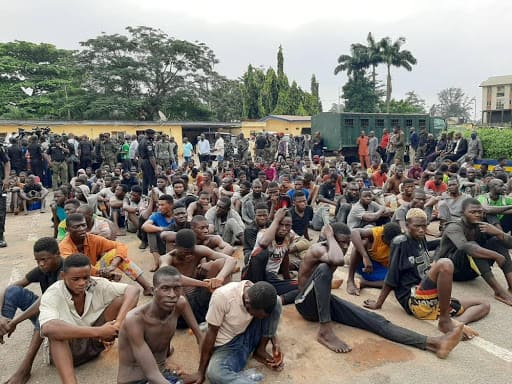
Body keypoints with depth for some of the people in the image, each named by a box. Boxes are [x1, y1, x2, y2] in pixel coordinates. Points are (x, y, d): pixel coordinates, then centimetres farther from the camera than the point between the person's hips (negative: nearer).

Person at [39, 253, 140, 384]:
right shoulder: (52, 295, -22)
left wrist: (118, 323, -38)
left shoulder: (97, 285, -14)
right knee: (55, 330, -38)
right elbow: (47, 328, -43)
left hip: (96, 341, 3)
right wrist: (98, 331, -45)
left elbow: (133, 290, -22)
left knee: (122, 299, -18)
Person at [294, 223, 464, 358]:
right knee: (324, 268, -38)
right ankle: (325, 331, -33)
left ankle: (432, 343, -24)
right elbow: (339, 261, -43)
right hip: (307, 304, -7)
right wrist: (330, 236, -29)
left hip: (325, 301, 8)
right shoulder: (318, 249, -21)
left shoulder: (331, 252, 7)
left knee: (374, 320, -12)